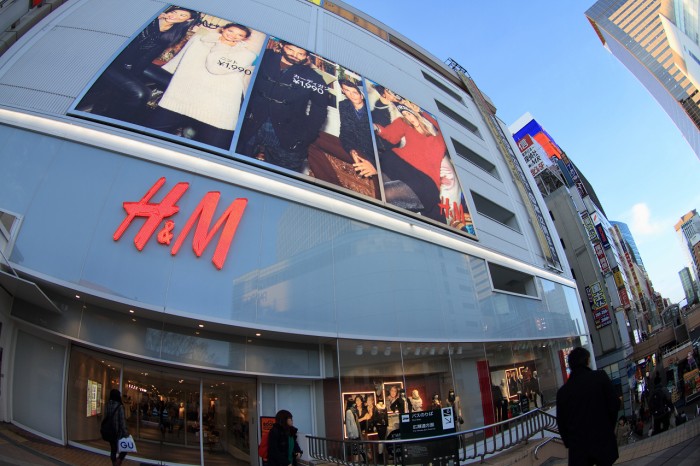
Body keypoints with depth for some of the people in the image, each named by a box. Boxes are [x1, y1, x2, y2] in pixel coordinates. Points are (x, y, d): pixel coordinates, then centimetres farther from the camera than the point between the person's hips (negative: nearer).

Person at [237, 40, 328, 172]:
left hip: (287, 138, -2)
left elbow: (319, 111, 0)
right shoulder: (265, 59, 2)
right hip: (250, 130, 2)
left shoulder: (312, 78, -2)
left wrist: (303, 140, -6)